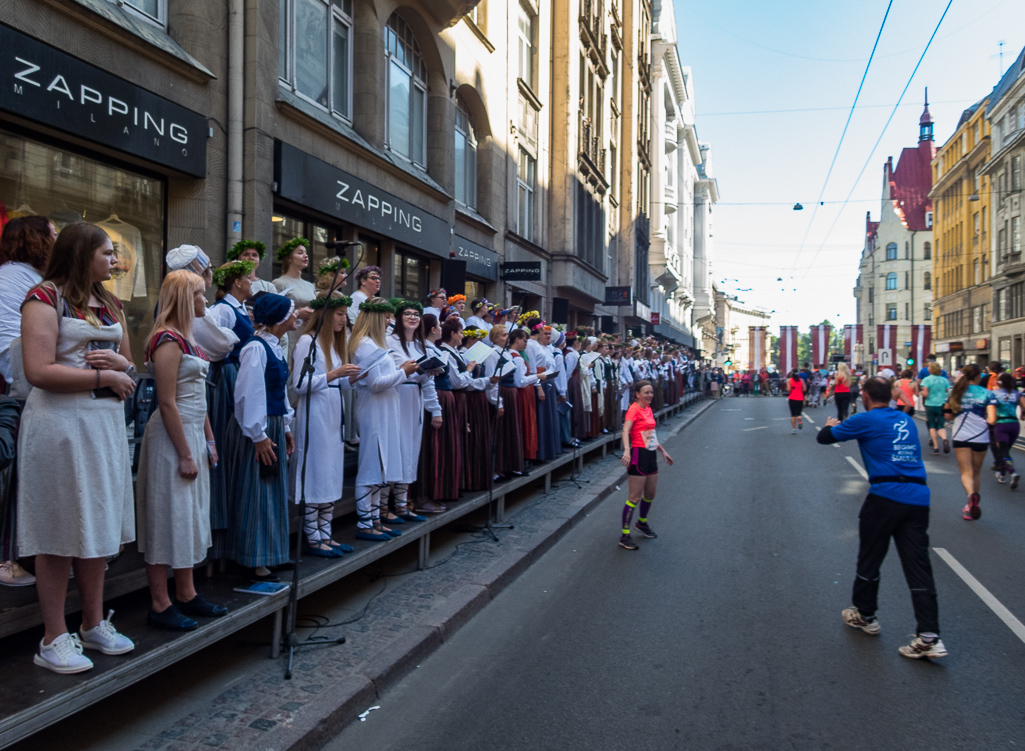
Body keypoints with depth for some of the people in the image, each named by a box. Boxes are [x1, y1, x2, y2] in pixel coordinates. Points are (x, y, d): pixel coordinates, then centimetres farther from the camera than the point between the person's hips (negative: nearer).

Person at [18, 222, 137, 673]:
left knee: (97, 526, 13)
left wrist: (121, 362, -3)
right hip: (59, 425, -7)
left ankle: (94, 624, 26)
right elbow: (39, 371, -18)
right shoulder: (45, 298, -7)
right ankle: (54, 639, 12)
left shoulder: (109, 304, 16)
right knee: (59, 533, 0)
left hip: (105, 423, 7)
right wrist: (104, 376, -12)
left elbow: (128, 367, 20)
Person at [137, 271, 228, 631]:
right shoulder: (168, 339, -15)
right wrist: (185, 454, -18)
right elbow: (167, 403, -19)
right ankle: (160, 605, 9)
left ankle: (186, 594, 25)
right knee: (169, 517, -2)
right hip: (171, 438, -10)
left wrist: (209, 440, 14)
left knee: (190, 517, 14)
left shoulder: (186, 338, 14)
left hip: (193, 434, 10)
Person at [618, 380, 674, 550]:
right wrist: (626, 450, -43)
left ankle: (642, 523, 42)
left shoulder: (648, 409, 13)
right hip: (639, 455, -8)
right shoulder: (634, 409, -13)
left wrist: (663, 451, 25)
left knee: (650, 494, 18)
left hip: (651, 455, 8)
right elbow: (626, 430, -28)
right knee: (634, 497, -5)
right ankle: (625, 535, 3)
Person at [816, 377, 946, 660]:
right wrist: (845, 426, 39)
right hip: (918, 498, 6)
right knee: (919, 567, 3)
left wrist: (831, 425, 29)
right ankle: (929, 637, -1)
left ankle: (865, 615, 28)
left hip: (885, 496, -5)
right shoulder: (906, 420, 16)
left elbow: (824, 437, 6)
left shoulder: (866, 420, -2)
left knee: (869, 559, 13)